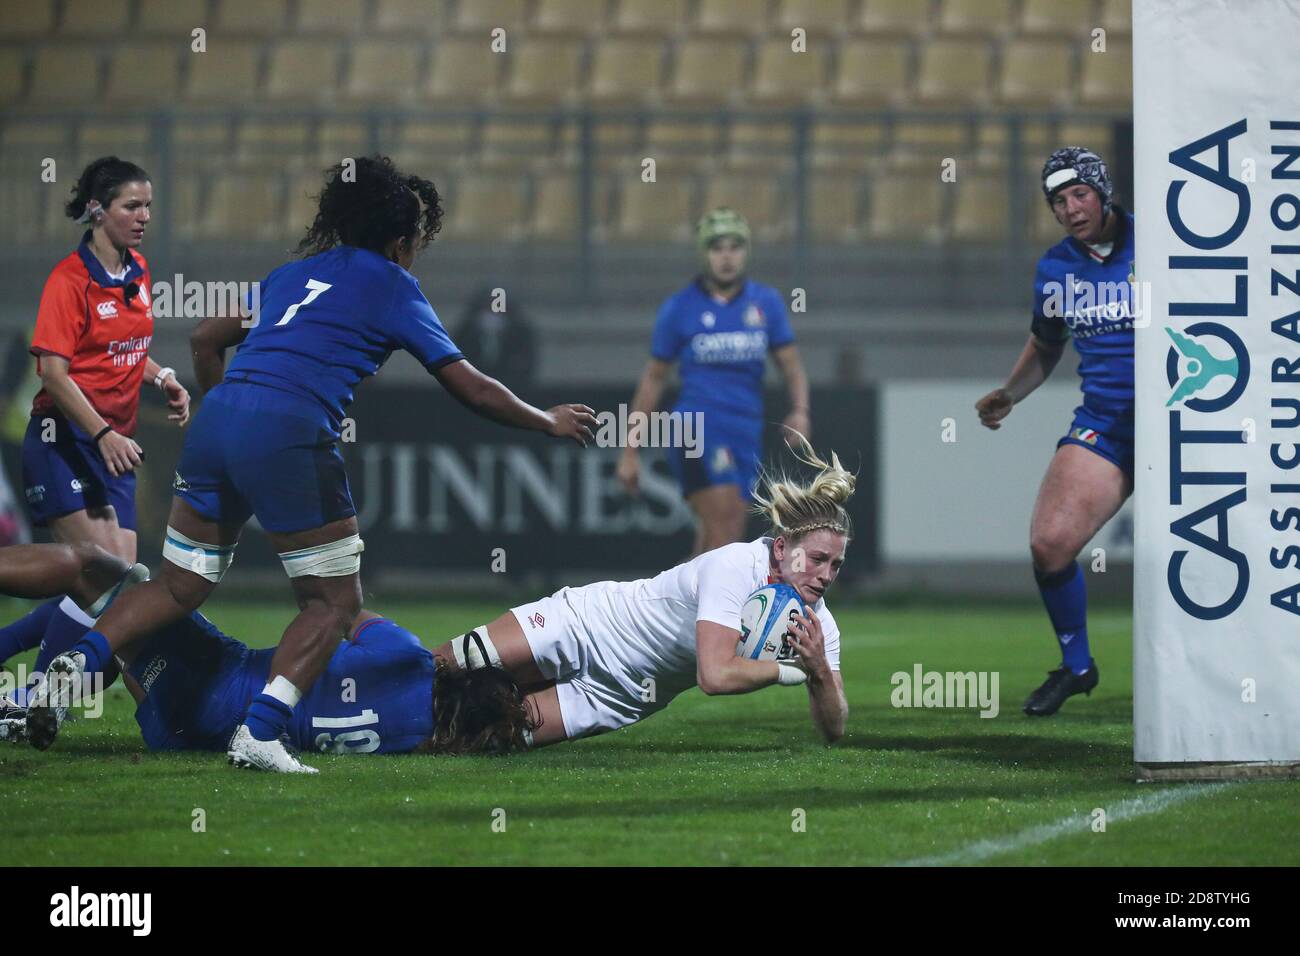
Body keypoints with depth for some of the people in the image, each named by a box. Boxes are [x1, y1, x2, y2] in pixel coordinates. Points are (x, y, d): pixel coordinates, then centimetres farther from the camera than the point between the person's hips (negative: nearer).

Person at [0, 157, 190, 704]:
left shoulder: (138, 273, 11)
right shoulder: (71, 279, -12)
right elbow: (53, 372, -18)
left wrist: (161, 378, 6)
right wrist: (103, 435, -26)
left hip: (114, 445, 8)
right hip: (63, 441, -8)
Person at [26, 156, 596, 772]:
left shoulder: (298, 272, 25)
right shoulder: (391, 286, 10)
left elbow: (206, 338, 26)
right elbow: (471, 388, 12)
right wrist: (549, 422, 25)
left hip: (217, 420, 6)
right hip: (289, 437, -6)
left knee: (178, 588, 15)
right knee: (333, 603, 6)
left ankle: (78, 662, -8)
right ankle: (259, 734, -10)